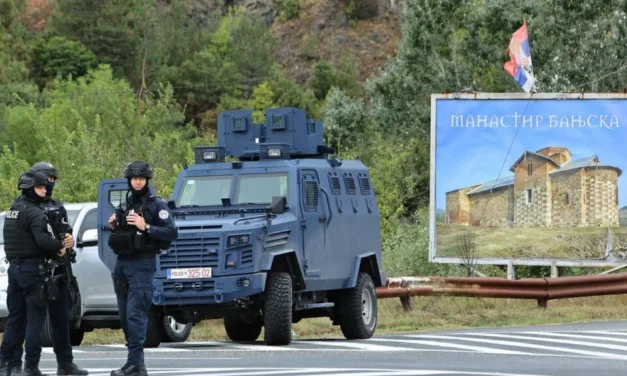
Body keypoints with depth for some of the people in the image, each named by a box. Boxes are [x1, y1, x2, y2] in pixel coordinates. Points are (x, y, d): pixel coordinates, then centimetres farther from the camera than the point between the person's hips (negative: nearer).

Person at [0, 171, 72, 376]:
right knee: (35, 319, -4)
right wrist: (60, 245, -7)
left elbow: (22, 240, 12)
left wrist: (54, 249, 1)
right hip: (32, 268, -8)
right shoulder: (35, 213, -14)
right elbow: (43, 240, -26)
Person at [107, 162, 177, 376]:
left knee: (135, 314, -14)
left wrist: (146, 227, -20)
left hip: (142, 264, -7)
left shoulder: (156, 205, -4)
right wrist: (113, 227, 5)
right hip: (122, 263, 7)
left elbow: (171, 233, -12)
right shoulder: (126, 204, 16)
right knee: (124, 316, 9)